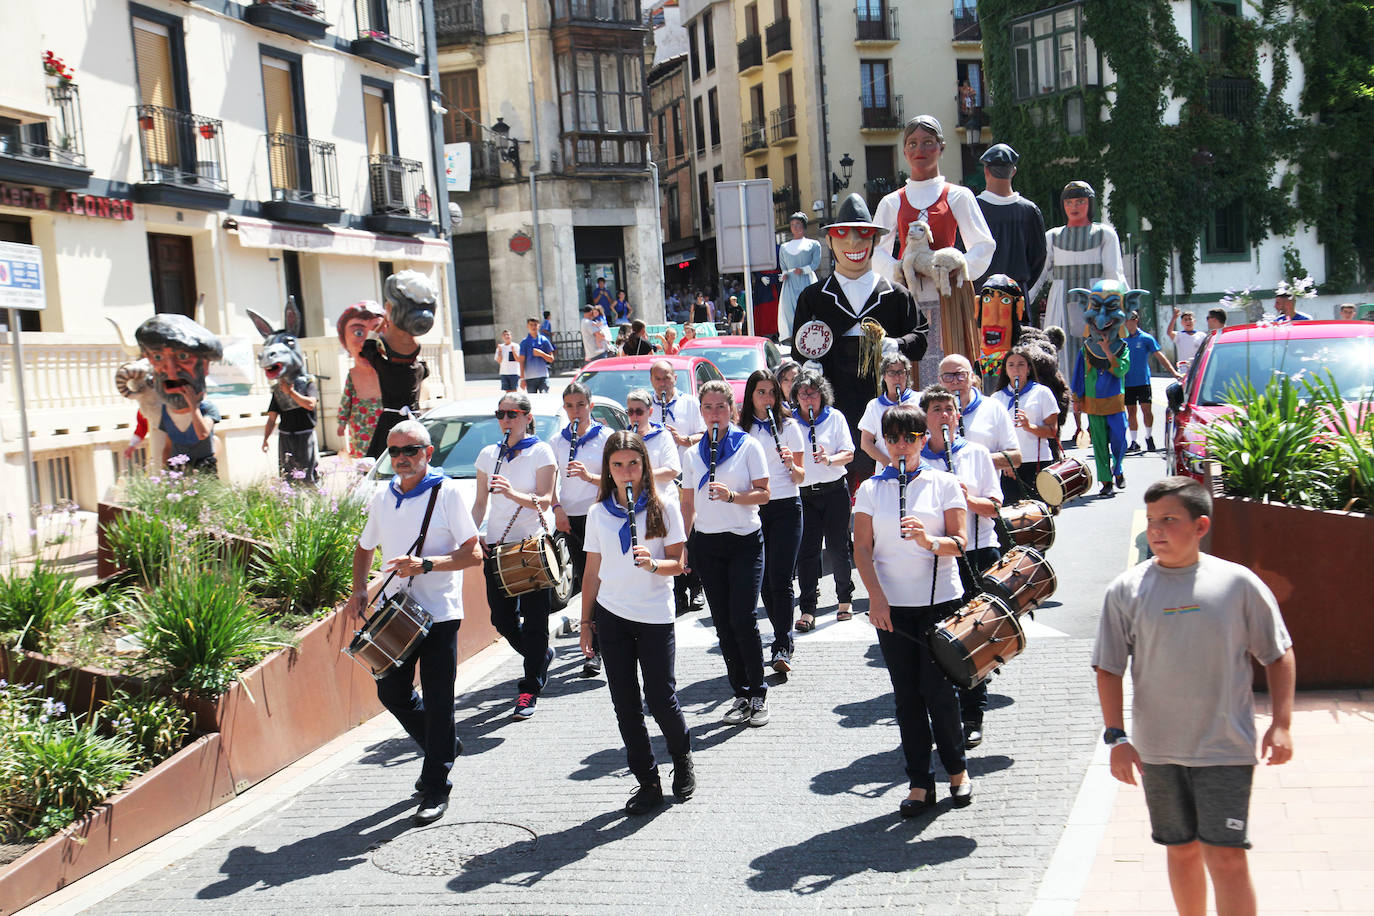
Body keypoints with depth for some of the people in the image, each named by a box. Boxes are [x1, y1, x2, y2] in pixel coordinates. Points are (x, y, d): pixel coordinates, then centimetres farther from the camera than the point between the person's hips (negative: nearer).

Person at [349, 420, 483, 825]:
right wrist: (359, 588, 6)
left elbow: (474, 553, -12)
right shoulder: (383, 498, 8)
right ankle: (444, 747, 34)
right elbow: (365, 547, 22)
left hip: (439, 613, -5)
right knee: (391, 692, 10)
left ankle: (436, 788, 10)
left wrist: (425, 564, -24)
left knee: (437, 701, -1)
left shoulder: (447, 494, -8)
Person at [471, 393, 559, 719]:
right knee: (501, 618, 6)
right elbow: (480, 502, 14)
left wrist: (513, 493, -29)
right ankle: (542, 656, 33)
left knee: (534, 620, -3)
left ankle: (529, 691, 6)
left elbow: (545, 500, -12)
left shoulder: (541, 452, -2)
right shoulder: (488, 455, 11)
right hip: (497, 545, 5)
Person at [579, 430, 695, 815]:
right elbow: (593, 571, 10)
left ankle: (683, 759, 26)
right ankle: (648, 783, 15)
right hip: (611, 616, 3)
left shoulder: (664, 508, -2)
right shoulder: (598, 513, 5)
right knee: (625, 704, 4)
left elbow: (678, 563, -3)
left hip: (654, 615, -3)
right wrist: (585, 621, 9)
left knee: (660, 699, -2)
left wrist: (653, 563, -24)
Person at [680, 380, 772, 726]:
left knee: (743, 619, -11)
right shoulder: (692, 455, 10)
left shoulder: (749, 445, 0)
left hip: (745, 541, -4)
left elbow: (763, 493, -5)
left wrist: (731, 496, -21)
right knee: (723, 623, 4)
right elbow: (688, 505, 14)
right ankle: (741, 694, 15)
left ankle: (758, 694, 3)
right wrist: (683, 545, 8)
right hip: (708, 544, 4)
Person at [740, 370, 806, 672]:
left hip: (785, 508, -2)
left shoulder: (788, 426, 4)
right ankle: (785, 638, 24)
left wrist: (792, 464, -17)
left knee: (780, 580, -9)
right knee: (763, 579, 7)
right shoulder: (740, 428, 7)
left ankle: (782, 648, -9)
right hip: (752, 508, 3)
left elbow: (799, 477, 3)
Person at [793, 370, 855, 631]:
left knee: (837, 548, 5)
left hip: (834, 491, -1)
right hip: (803, 496, 1)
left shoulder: (834, 417, 3)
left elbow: (848, 454, -1)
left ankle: (845, 599, 24)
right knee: (806, 551, -3)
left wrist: (829, 459, -20)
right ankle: (808, 610, 0)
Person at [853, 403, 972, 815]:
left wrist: (928, 540, -24)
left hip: (939, 599, -2)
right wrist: (876, 597, -10)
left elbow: (959, 542, -3)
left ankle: (957, 768, 19)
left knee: (937, 688, -3)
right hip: (891, 604, 2)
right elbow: (862, 549, 2)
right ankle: (920, 783, 13)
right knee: (906, 694, 4)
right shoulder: (870, 489, 7)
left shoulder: (943, 483, 3)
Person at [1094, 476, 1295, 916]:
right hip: (1157, 750, 2)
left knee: (1227, 857, -5)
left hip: (1225, 748, -2)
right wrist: (1116, 737, -5)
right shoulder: (1126, 590, -2)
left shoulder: (1238, 583, -4)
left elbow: (1279, 655, 5)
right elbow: (1108, 669, 2)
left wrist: (1281, 723, -2)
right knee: (1181, 850, 14)